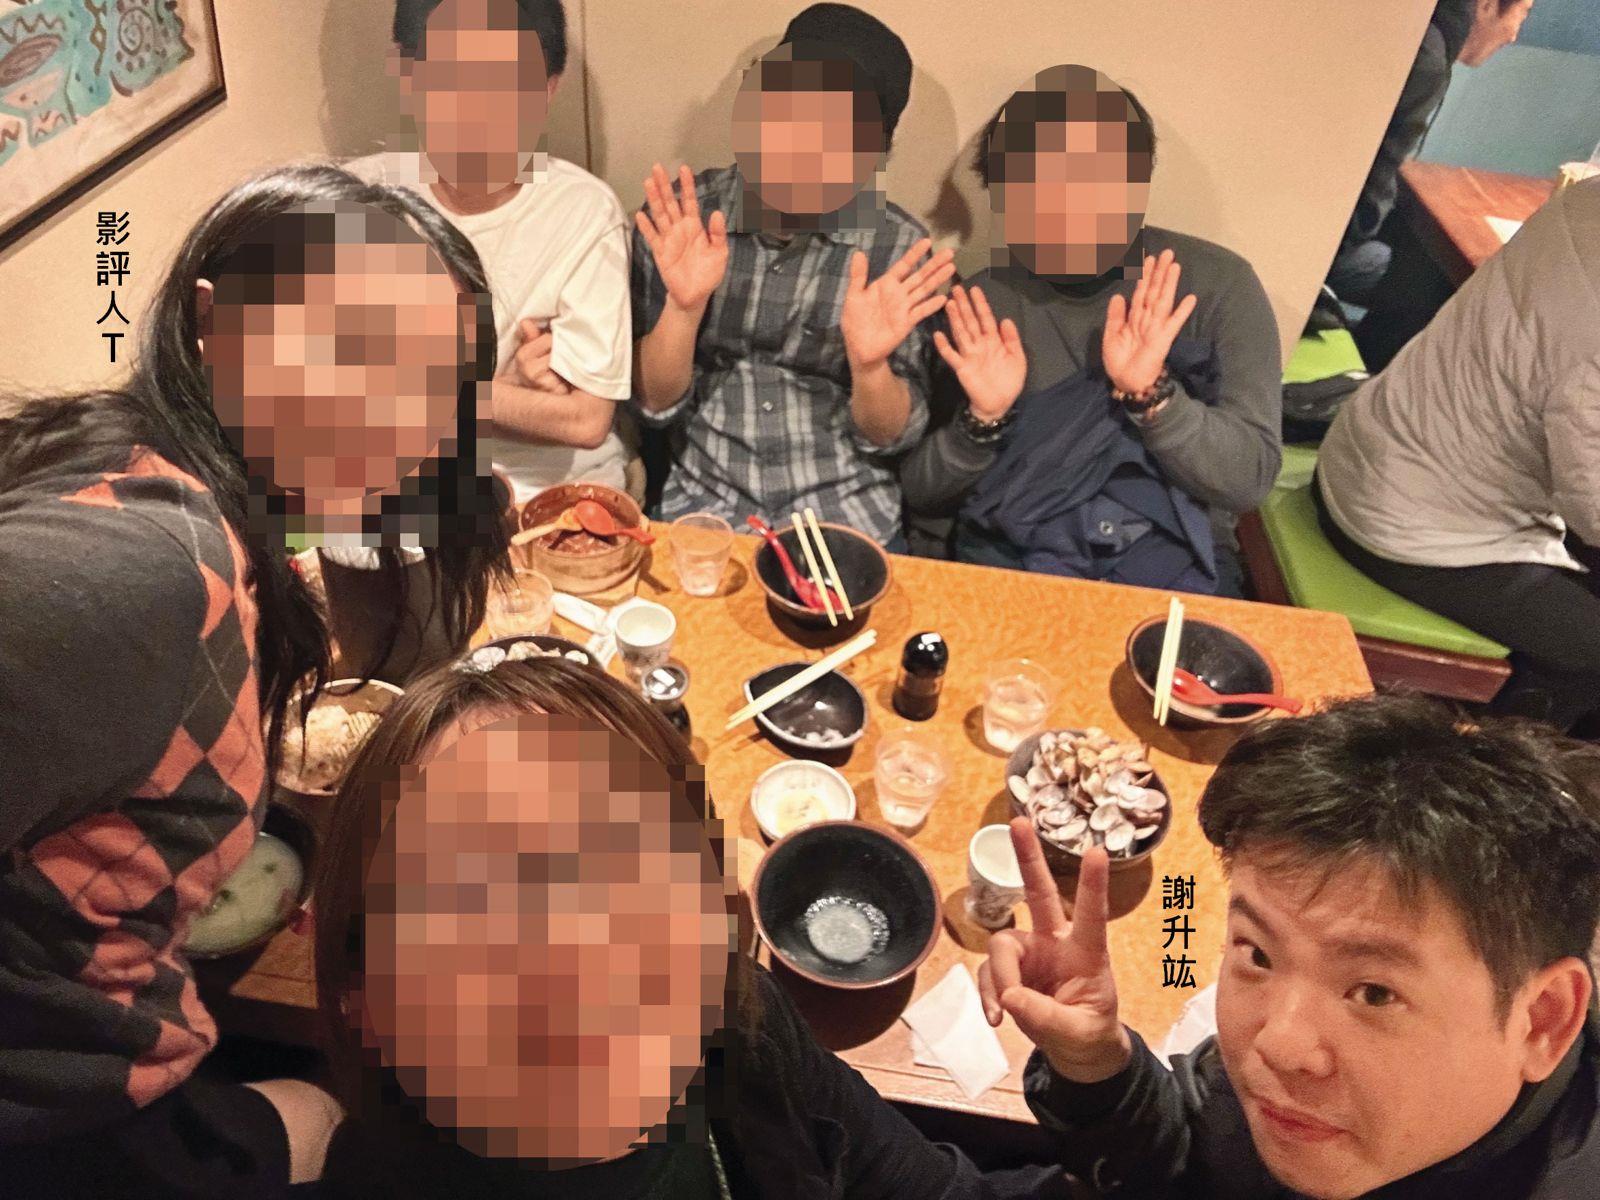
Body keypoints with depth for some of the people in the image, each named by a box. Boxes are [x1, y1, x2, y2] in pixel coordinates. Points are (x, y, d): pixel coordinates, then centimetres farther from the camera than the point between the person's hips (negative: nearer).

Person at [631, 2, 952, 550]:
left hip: (845, 511, 0)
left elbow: (887, 438, -2)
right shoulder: (676, 218, -4)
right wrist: (683, 308, -20)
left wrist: (870, 363, -22)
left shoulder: (899, 248, -6)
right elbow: (654, 404, -3)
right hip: (701, 500, 0)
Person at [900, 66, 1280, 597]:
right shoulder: (979, 301, 1)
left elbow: (1248, 479, -7)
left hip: (1170, 557, 0)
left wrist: (1152, 394, -21)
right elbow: (917, 492, 2)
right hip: (1004, 551, 0)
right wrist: (982, 420, -16)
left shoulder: (1218, 284, -1)